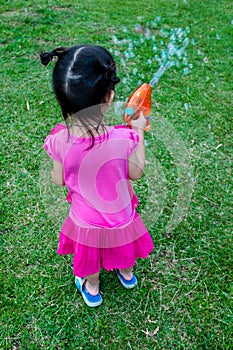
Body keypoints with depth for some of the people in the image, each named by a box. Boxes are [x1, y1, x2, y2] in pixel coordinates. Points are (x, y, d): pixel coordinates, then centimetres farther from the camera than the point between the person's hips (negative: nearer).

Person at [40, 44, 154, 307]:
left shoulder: (59, 141, -30)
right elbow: (135, 173, -13)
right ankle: (127, 274, 64)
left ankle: (92, 290, 60)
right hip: (121, 216, 0)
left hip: (85, 219, 1)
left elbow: (59, 180, -11)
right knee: (122, 246, 33)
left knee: (89, 254, 31)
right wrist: (139, 131, -5)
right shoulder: (123, 139, -33)